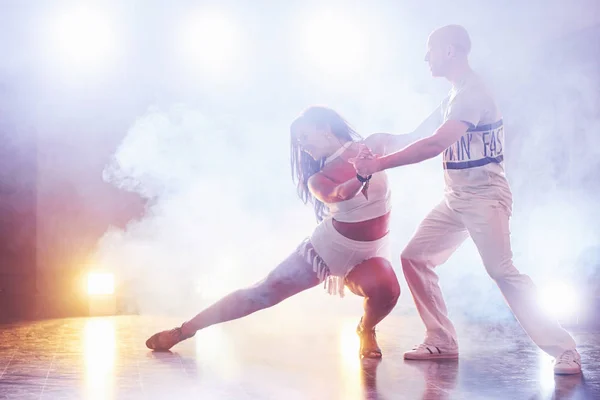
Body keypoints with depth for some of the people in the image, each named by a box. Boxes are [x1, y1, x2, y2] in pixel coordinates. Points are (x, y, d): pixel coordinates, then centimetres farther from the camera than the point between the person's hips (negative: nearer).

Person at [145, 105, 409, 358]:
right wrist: (363, 175, -46)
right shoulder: (317, 179, -5)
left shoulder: (372, 146, -3)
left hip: (368, 256, -1)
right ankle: (184, 330, 10)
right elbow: (337, 195, -29)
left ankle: (366, 330, -1)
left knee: (386, 290, -35)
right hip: (323, 248, 1)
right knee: (263, 293, -2)